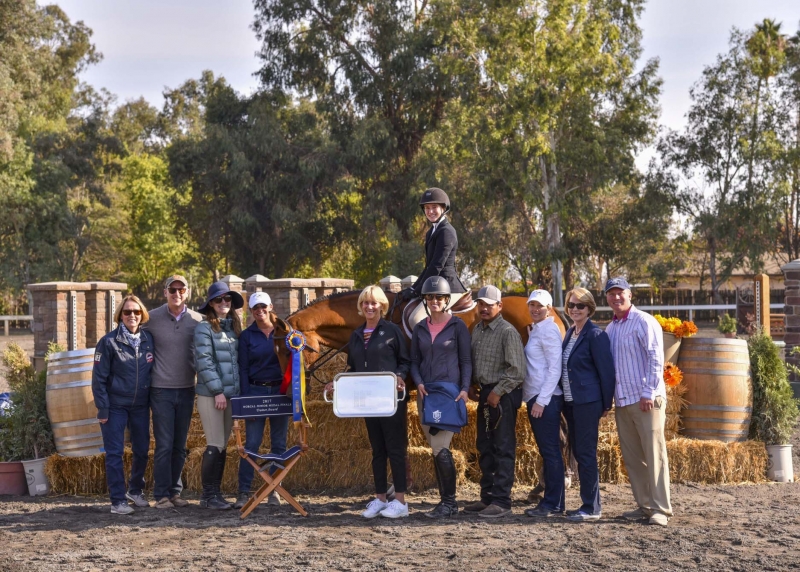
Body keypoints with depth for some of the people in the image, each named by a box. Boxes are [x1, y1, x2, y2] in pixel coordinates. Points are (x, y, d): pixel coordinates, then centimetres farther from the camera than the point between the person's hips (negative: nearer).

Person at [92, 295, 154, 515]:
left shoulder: (148, 340, 4)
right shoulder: (109, 342, -8)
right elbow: (98, 377, -8)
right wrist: (102, 408, -12)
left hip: (140, 406, 4)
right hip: (115, 406, -4)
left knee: (142, 451, 12)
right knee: (114, 453, -2)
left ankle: (136, 490, 32)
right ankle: (118, 500, 4)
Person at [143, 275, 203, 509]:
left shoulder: (198, 320, 2)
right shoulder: (152, 319, -4)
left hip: (186, 390, 3)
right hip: (161, 391, -2)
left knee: (180, 446, 9)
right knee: (164, 445, -3)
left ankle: (175, 491, 19)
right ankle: (161, 495, 4)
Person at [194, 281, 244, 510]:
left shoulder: (234, 328, 13)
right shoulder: (204, 328, -6)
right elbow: (204, 362, -13)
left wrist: (239, 390, 9)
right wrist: (217, 391, -16)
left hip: (231, 395, 6)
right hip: (210, 395, -6)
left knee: (222, 446, 9)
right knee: (215, 445, -6)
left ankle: (214, 492, 16)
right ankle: (208, 495, 3)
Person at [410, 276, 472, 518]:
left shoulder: (458, 326, 0)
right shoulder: (420, 328, 12)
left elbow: (466, 361, -1)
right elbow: (414, 361, 12)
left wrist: (464, 388, -13)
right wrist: (418, 383, -6)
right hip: (425, 393, 5)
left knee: (441, 447, -14)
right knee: (436, 449, 8)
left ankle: (449, 502, -7)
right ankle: (445, 501, 14)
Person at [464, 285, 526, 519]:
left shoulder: (508, 332, -13)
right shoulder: (477, 330, 11)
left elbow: (517, 370, -17)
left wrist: (498, 392, -16)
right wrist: (472, 386, 8)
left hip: (503, 396, -8)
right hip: (484, 394, 8)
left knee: (503, 449, -3)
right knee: (485, 448, 13)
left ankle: (501, 501, 0)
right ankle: (487, 497, 22)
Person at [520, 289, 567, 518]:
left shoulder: (549, 330, -10)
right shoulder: (534, 330, 17)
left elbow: (555, 368, -16)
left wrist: (542, 400, -18)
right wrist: (535, 400, 14)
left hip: (545, 399, -9)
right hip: (534, 398, 9)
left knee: (550, 451, -5)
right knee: (547, 452, 12)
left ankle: (553, 504, -1)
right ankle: (551, 502, 18)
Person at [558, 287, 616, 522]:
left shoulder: (595, 335, -11)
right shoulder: (570, 333, 13)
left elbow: (606, 371, -11)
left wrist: (606, 405, -10)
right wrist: (564, 400, 15)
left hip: (588, 403, -8)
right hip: (571, 402, 8)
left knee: (586, 454, -6)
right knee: (578, 453, 12)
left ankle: (592, 508, 0)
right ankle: (587, 504, 19)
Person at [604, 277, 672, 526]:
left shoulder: (643, 322, -6)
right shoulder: (610, 329, 16)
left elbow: (656, 359, -12)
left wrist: (649, 393, -18)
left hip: (646, 400, -8)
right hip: (623, 401, 8)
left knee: (654, 454, -6)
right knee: (632, 457, 8)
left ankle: (660, 509, -4)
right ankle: (644, 505, 15)